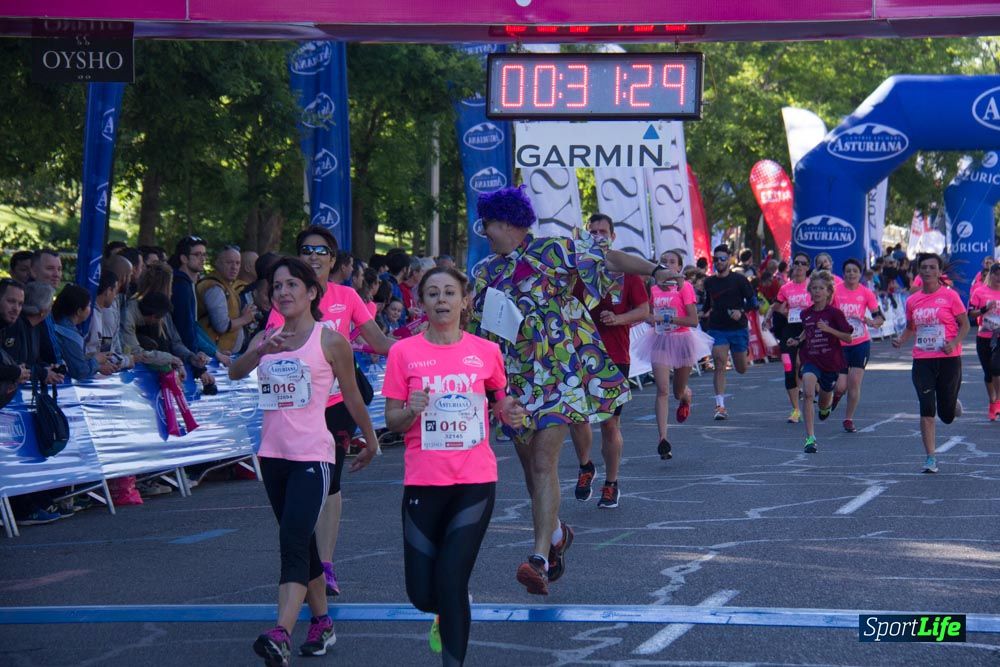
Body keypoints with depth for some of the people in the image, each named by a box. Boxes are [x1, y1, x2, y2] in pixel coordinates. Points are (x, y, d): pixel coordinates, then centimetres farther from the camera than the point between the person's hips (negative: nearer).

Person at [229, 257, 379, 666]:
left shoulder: (330, 341, -3)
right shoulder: (265, 339, 10)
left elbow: (352, 397, 6)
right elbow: (235, 372, -9)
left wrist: (370, 442, 15)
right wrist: (264, 351, -27)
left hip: (312, 455, -6)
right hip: (273, 454, 6)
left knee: (293, 541, -19)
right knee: (301, 542, 14)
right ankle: (321, 623, 26)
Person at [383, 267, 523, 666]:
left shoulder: (486, 352, 2)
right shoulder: (404, 353, -1)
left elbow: (500, 400, 19)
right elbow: (392, 421, 2)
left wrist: (509, 412, -4)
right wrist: (411, 411, -19)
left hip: (475, 482, 0)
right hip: (424, 482, 1)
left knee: (452, 584, -10)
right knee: (422, 594, 3)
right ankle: (447, 616, 38)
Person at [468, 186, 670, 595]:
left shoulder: (552, 253, -3)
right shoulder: (486, 272, 14)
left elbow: (610, 258, -2)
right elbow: (476, 330, 20)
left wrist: (655, 271, -15)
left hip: (557, 372, -6)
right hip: (514, 378, 6)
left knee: (543, 462, -17)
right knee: (530, 466, 11)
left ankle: (541, 558, -22)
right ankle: (556, 534, 36)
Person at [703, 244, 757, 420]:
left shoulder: (739, 280, -3)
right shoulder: (709, 282, 7)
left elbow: (753, 301, -3)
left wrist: (741, 311, -20)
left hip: (738, 328, -1)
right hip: (717, 329, 1)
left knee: (741, 369, 10)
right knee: (719, 367, -13)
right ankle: (720, 406, -15)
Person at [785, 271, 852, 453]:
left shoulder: (834, 313, -10)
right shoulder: (806, 313, 2)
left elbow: (848, 338, -10)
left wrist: (829, 329, -23)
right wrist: (798, 341, 3)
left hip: (831, 362, -1)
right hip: (810, 360, 1)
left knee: (824, 403, 15)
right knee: (808, 393, -25)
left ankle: (827, 405, 57)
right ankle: (810, 438, -26)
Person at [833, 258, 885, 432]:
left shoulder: (866, 293, -1)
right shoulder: (835, 291, -5)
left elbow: (880, 318, 1)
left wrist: (872, 322, -19)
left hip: (861, 342, 1)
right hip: (840, 343, -1)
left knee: (855, 382, -4)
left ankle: (849, 419, 10)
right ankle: (836, 393, 36)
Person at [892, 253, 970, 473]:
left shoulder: (950, 296, -4)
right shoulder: (912, 301, 6)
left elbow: (965, 325, 0)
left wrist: (953, 343, -17)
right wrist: (901, 340, -1)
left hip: (949, 360, -2)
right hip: (922, 361, 2)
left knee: (947, 415, 4)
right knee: (927, 411, -7)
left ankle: (954, 404, 42)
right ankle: (930, 458, -2)